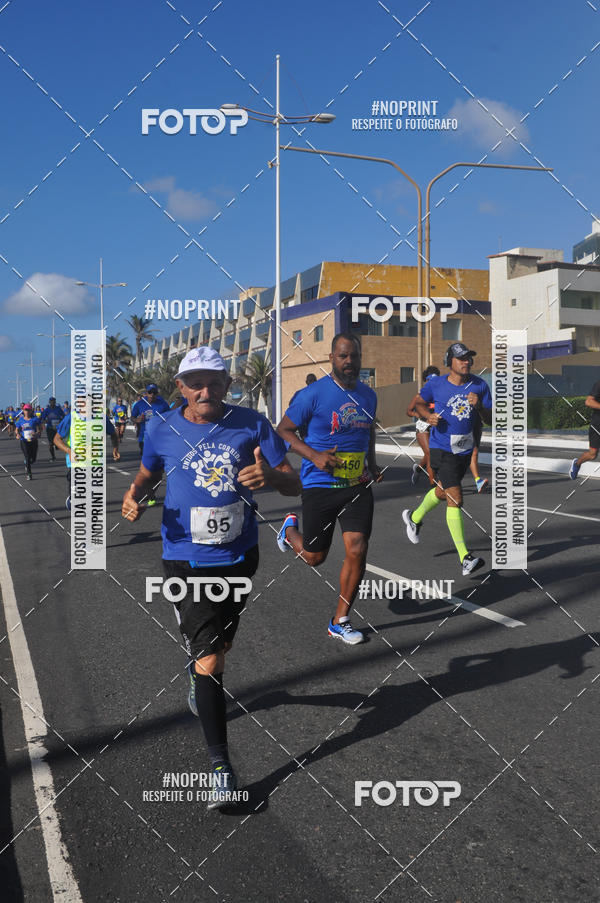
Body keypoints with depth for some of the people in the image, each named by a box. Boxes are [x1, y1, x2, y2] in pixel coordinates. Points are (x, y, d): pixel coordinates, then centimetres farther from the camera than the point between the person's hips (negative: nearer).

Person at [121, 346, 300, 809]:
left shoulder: (251, 424, -9)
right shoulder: (162, 430, -6)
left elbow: (294, 484, -8)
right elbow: (147, 474, 14)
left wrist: (270, 475, -30)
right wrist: (135, 495, -9)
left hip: (239, 556, 2)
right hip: (187, 560, -2)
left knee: (221, 645, 24)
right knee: (209, 659, -10)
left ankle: (200, 671, 61)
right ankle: (220, 764, -1)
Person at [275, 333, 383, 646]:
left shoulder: (368, 395, 7)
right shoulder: (314, 393, -11)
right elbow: (283, 430, -7)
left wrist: (372, 464, 11)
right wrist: (314, 456, -20)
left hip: (358, 485, 4)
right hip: (320, 485, -4)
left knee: (357, 551, -6)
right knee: (314, 557, 7)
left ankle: (340, 621, 11)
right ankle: (290, 529, 42)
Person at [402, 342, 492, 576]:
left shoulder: (479, 385, -1)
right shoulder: (436, 384, -7)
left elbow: (490, 420, 0)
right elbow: (419, 403, 10)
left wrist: (479, 406, -19)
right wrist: (428, 416, -10)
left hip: (465, 450, 5)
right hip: (442, 449, -5)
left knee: (442, 493, 25)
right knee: (455, 499, -15)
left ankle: (414, 518, 55)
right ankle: (465, 559, -17)